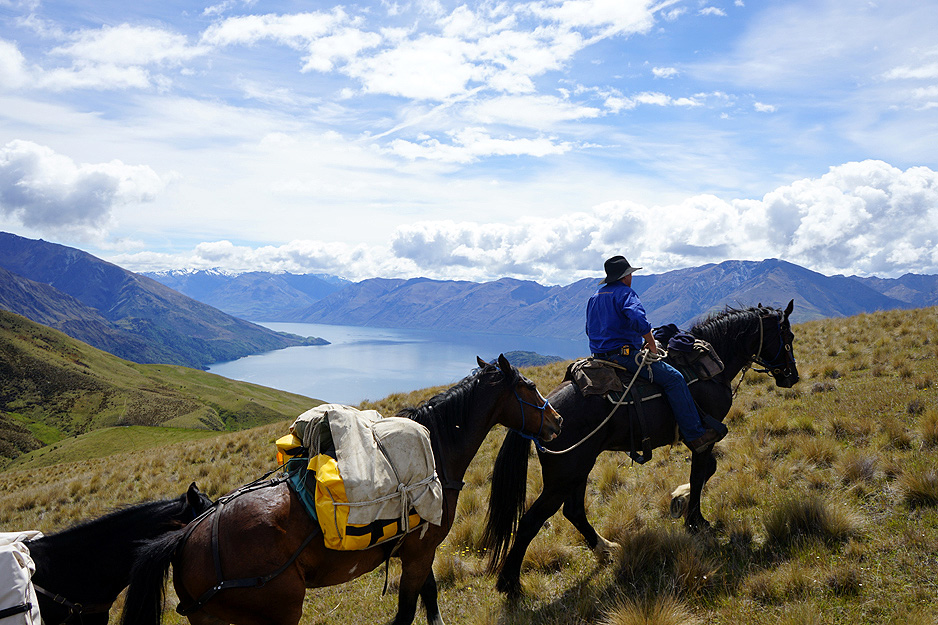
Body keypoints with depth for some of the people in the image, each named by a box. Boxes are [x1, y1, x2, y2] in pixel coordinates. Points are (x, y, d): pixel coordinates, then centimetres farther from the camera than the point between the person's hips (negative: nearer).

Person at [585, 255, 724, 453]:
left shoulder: (594, 296, 17)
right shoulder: (626, 293, -10)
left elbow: (590, 329, 27)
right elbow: (639, 321, -28)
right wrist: (652, 344, -14)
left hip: (600, 355, 10)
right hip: (624, 354, -10)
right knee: (673, 378, -9)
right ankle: (695, 435, -11)